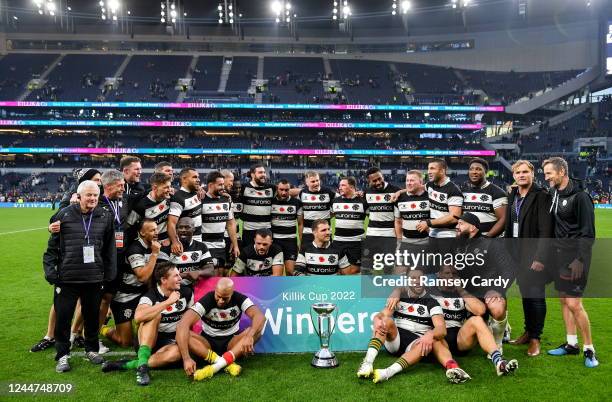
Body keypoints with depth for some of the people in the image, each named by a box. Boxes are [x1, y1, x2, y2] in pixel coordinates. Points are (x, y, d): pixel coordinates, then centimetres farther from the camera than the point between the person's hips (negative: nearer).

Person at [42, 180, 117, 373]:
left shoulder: (105, 217, 3)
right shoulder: (65, 215, -2)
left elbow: (110, 248, 8)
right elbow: (53, 246, 2)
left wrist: (110, 274, 5)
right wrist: (50, 270, -4)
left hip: (94, 278, 2)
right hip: (67, 277, -2)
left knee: (92, 316, 13)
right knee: (63, 317, 5)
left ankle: (92, 349, 32)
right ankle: (63, 355, 22)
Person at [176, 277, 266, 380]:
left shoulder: (239, 299, -14)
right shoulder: (207, 300, -21)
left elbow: (260, 316, -28)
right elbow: (183, 325, -32)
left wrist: (249, 336, -47)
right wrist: (186, 358, -43)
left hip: (232, 342, 1)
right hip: (209, 342, -1)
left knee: (256, 330, -27)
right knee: (184, 334, -30)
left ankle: (216, 366, -37)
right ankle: (227, 363, -37)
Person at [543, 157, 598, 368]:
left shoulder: (580, 196, -13)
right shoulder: (555, 194, 10)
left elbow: (588, 232, -15)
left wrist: (580, 260, -19)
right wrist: (552, 253, 11)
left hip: (575, 255, -8)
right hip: (559, 253, 8)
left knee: (574, 303, -8)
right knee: (563, 300, 13)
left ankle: (589, 349, 8)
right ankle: (571, 344, 24)